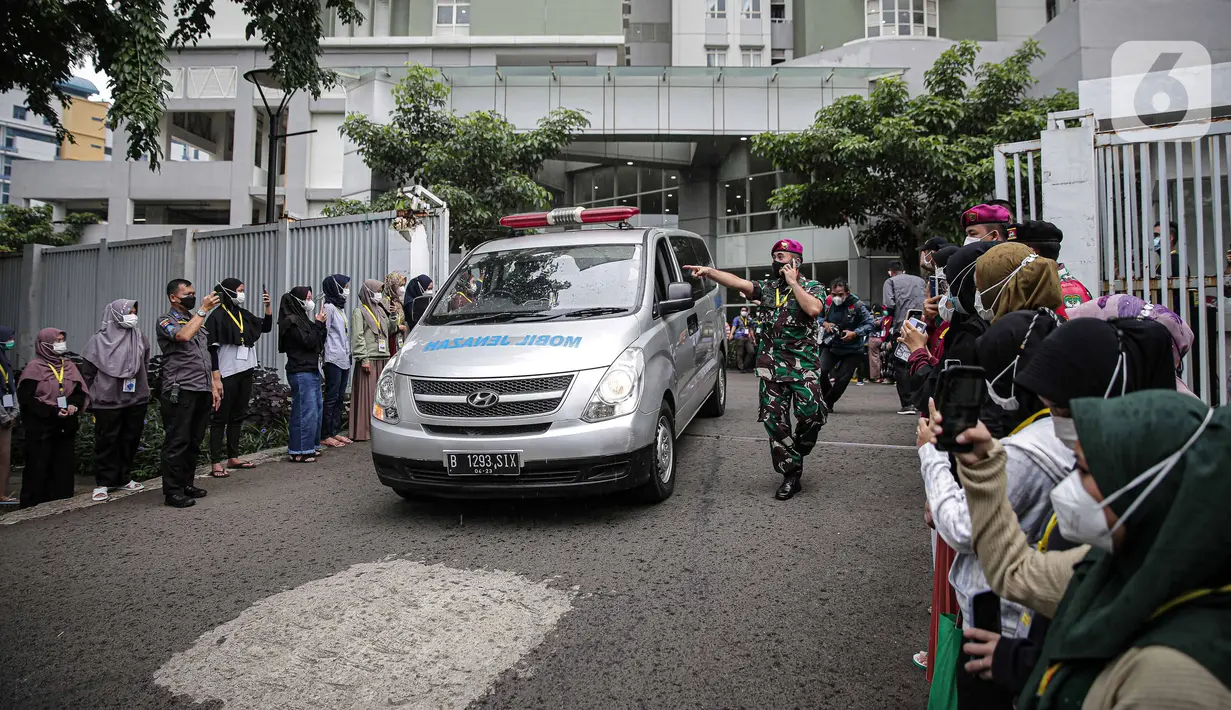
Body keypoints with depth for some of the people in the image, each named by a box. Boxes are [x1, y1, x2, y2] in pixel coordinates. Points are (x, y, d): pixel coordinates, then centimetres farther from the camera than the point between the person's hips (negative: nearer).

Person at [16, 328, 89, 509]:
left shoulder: (69, 366, 11)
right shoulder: (34, 367, -5)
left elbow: (81, 391, 11)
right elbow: (26, 397, -11)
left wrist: (74, 404, -10)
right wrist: (52, 411, -18)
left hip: (66, 427, 5)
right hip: (40, 428, -5)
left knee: (65, 466, 6)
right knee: (38, 468, 0)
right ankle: (33, 505, 9)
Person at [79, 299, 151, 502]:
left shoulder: (141, 339, 7)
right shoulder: (99, 341, -2)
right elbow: (87, 373, 1)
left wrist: (144, 394, 12)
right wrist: (93, 401, -1)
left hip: (136, 402, 4)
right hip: (108, 402, -3)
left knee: (130, 440, 8)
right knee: (107, 442, 1)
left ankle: (124, 478, 21)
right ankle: (103, 483, 10)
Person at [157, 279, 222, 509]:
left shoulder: (196, 320, 20)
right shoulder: (166, 321, -1)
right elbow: (184, 336, -24)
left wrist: (213, 386, 18)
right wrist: (203, 310, -20)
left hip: (203, 391, 7)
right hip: (180, 391, -7)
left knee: (194, 441, 11)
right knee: (177, 442, -5)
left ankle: (186, 484, 20)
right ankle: (172, 491, 0)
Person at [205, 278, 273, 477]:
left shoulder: (244, 314, 10)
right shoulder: (217, 316, -10)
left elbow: (266, 327, 18)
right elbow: (212, 349, -13)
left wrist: (268, 306, 3)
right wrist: (216, 378, -17)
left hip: (245, 372, 7)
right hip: (227, 375, -7)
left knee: (238, 416, 13)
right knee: (220, 418, -3)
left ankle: (233, 457, 21)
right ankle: (216, 462, 0)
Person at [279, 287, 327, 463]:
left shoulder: (303, 318, 17)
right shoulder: (292, 321, -11)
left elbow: (319, 342, 18)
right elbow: (308, 342, -20)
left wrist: (320, 325, 4)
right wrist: (318, 324, -9)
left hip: (312, 369, 10)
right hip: (301, 371, -10)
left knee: (316, 408, 14)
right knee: (305, 411, -10)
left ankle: (309, 447, 22)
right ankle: (299, 452, -5)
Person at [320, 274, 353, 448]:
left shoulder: (341, 307, 19)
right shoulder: (329, 307, -9)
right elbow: (324, 334, -13)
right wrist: (324, 356, -16)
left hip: (344, 360, 9)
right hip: (334, 360, -9)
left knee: (339, 397, 10)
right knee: (331, 397, -6)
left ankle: (335, 431, 16)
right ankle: (325, 435, -2)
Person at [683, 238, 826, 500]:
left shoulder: (813, 287, 6)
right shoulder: (767, 287, 16)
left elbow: (813, 309, -17)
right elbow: (738, 282, 1)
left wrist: (793, 282, -8)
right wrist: (710, 272, -13)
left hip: (804, 363, -3)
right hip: (771, 365, 4)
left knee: (810, 414, -15)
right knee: (774, 421, 0)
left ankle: (799, 449, 18)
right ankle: (791, 475, 9)